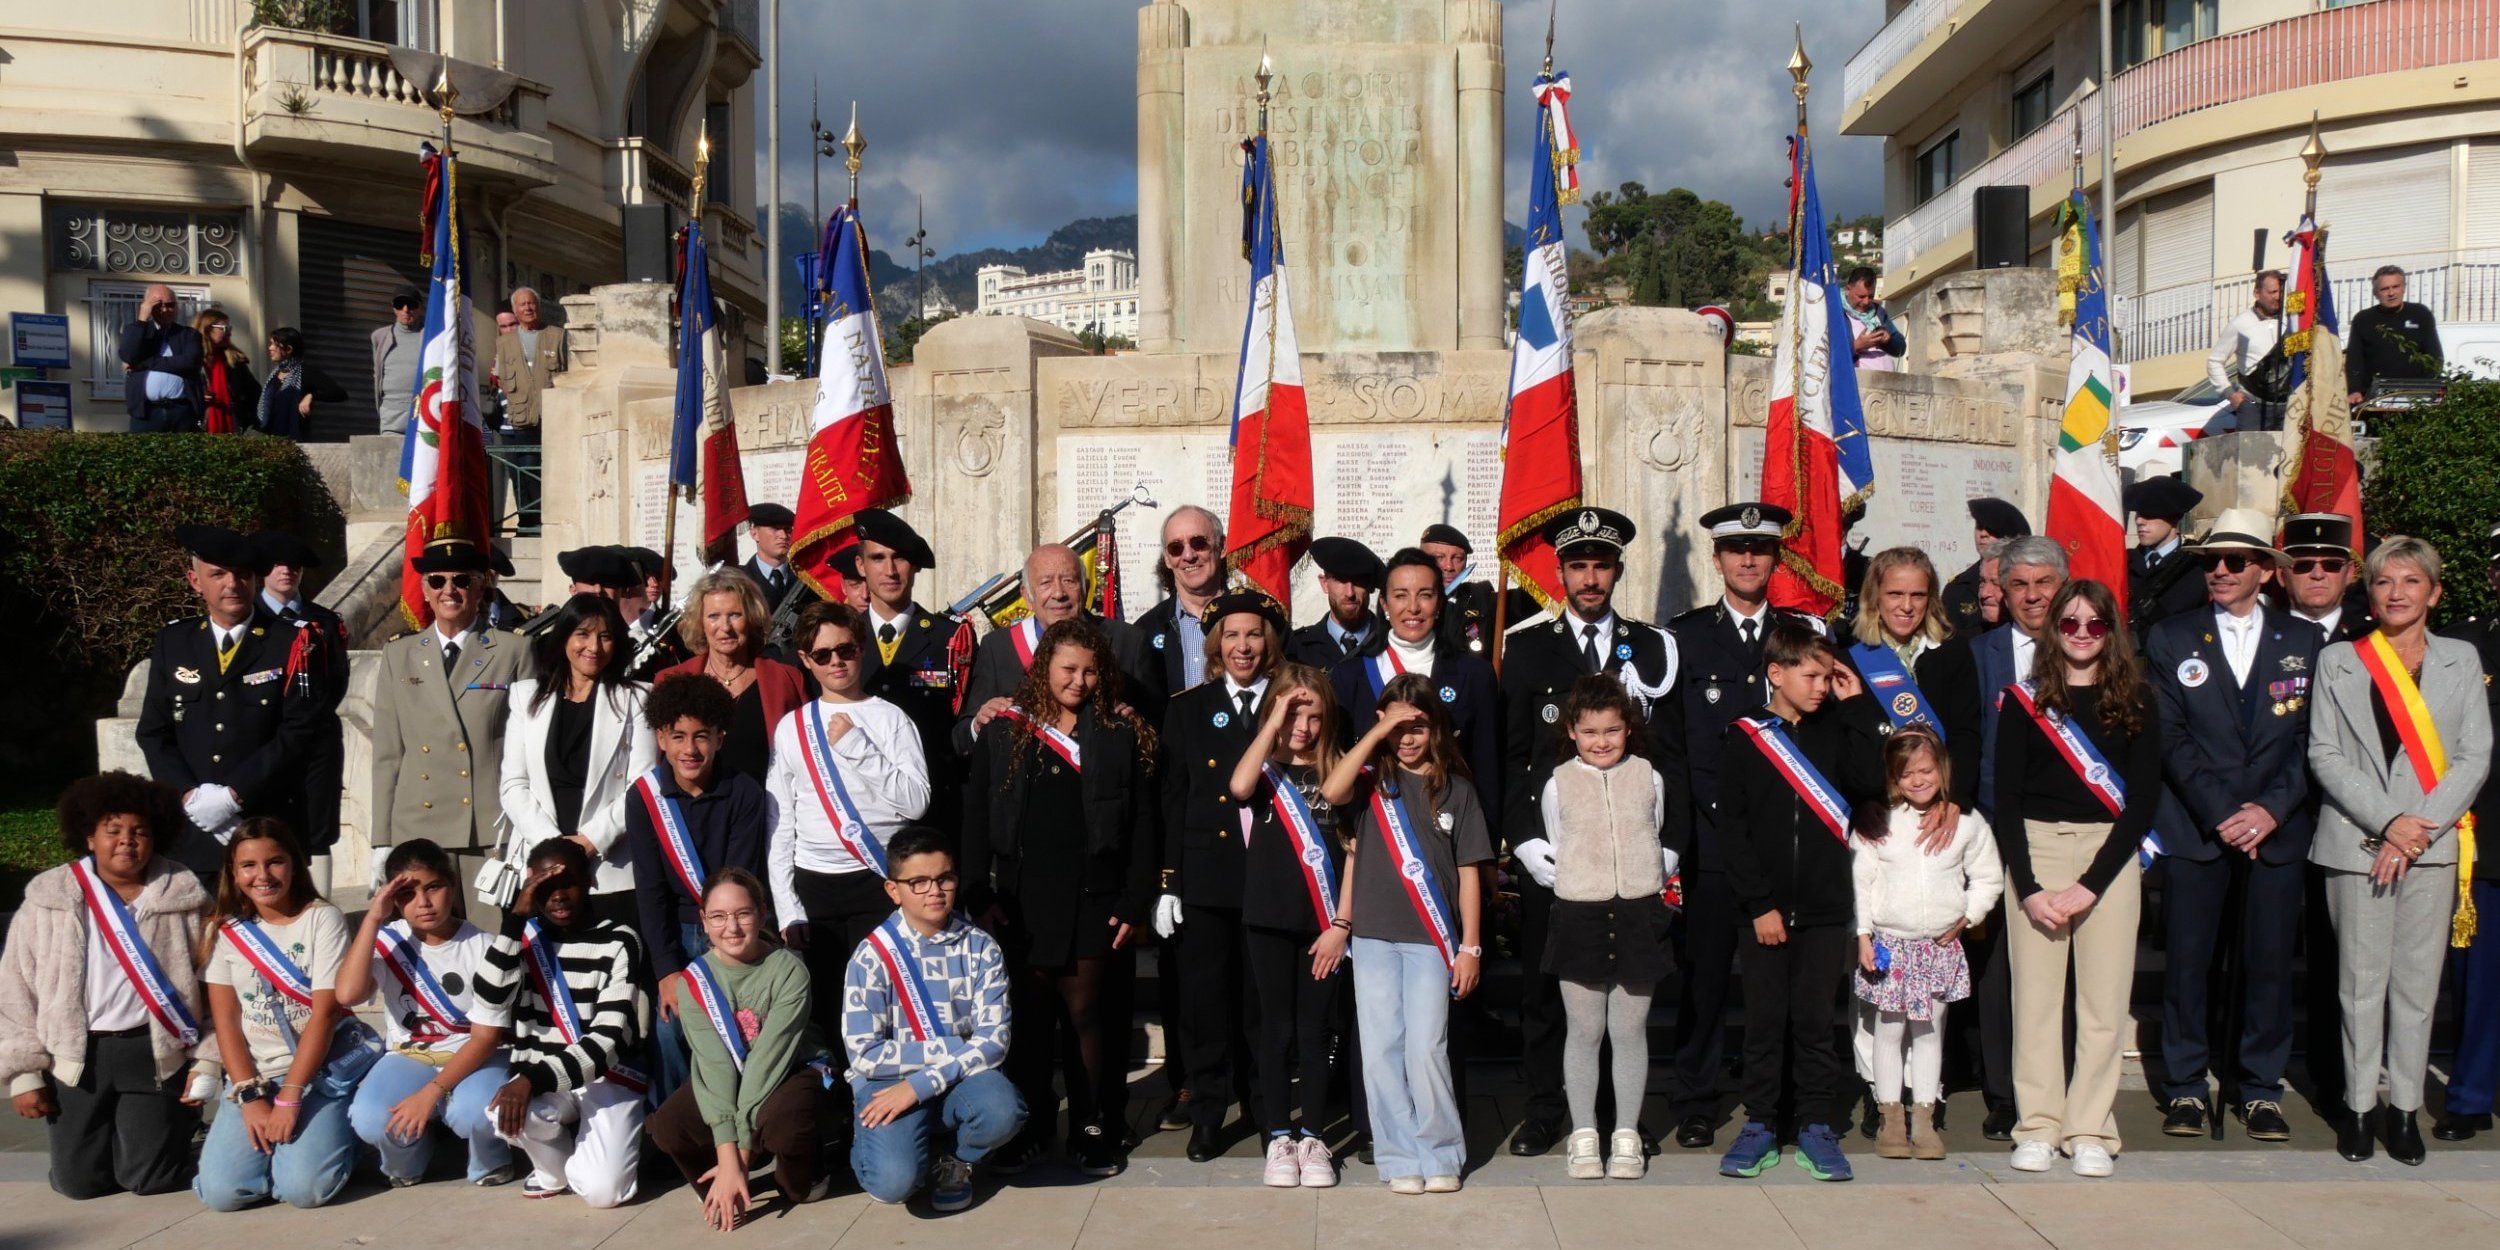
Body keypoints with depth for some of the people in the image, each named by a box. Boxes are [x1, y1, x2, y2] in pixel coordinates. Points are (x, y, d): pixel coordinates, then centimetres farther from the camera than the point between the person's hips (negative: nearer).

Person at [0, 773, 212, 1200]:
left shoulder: (184, 897, -3)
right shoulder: (49, 899, -2)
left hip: (154, 1052, -1)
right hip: (76, 1054, 1)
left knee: (150, 1178, -2)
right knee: (79, 1181, 4)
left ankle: (177, 1120, 31)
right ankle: (112, 1126, 36)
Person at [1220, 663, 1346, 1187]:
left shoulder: (1334, 772, 8)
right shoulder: (1264, 769, 2)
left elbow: (1351, 846, 9)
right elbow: (1239, 788, -22)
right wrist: (1274, 724, -18)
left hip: (1323, 919, 1)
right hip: (1269, 918, -1)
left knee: (1314, 1030, 6)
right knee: (1275, 1029, 5)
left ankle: (1311, 1137, 14)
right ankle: (1278, 1137, 13)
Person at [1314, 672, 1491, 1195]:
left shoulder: (1455, 789, 5)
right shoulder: (1372, 780, 6)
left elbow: (1469, 872, 4)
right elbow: (1331, 792, -17)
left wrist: (1470, 947, 0)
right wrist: (1376, 733, -12)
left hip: (1430, 939, -1)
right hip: (1373, 935, 2)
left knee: (1425, 1049, -7)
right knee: (1380, 1051, 2)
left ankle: (1440, 1155, 8)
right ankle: (1400, 1157, 12)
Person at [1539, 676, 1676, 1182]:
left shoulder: (1647, 778, 4)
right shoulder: (1558, 784, 1)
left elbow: (1663, 842, 13)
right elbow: (1556, 852, 9)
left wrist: (1658, 882, 1)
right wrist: (1578, 884, -1)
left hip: (1638, 914, 1)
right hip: (1580, 914, -1)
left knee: (1630, 1030, 6)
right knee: (1584, 1030, 5)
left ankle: (1627, 1135, 16)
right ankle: (1583, 1135, 14)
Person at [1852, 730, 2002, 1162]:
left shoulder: (1966, 822, 1)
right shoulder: (1876, 823, -2)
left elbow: (1988, 879, 9)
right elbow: (1860, 880, -1)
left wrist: (1966, 918, -2)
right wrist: (1863, 935, -6)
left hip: (1941, 945, 1)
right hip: (1889, 943, -1)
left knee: (1929, 1030, 8)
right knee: (1889, 1030, 3)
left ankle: (1924, 1118, 15)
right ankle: (1891, 1117, 11)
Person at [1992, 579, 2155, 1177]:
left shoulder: (2137, 701, 4)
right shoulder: (2025, 699, 4)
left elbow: (2144, 798, -1)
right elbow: (2006, 797, 2)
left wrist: (2090, 884, -9)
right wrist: (2028, 888, -8)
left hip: (2110, 855, 0)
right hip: (2035, 848, 0)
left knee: (2104, 999, 0)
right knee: (2035, 994, 1)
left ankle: (2090, 1131, 8)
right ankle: (2038, 1127, 10)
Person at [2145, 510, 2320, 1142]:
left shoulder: (2305, 643, 9)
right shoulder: (2170, 640, 6)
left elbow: (2310, 740, 3)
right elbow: (2170, 738, -1)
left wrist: (2271, 809, -10)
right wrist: (2220, 813, -11)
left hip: (2277, 830, 1)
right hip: (2194, 829, -1)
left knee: (2269, 963, 3)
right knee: (2187, 960, 1)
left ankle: (2260, 1089, 16)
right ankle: (2185, 1087, 12)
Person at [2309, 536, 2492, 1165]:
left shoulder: (2461, 660, 9)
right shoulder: (2338, 661, 6)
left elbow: (2475, 757, 3)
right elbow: (2325, 755, 0)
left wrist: (2422, 828, -9)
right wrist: (2388, 823, -11)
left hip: (2433, 846, 1)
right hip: (2357, 843, -1)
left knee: (2418, 983, 4)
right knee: (2361, 982, 1)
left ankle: (2405, 1108, 13)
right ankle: (2359, 1105, 11)